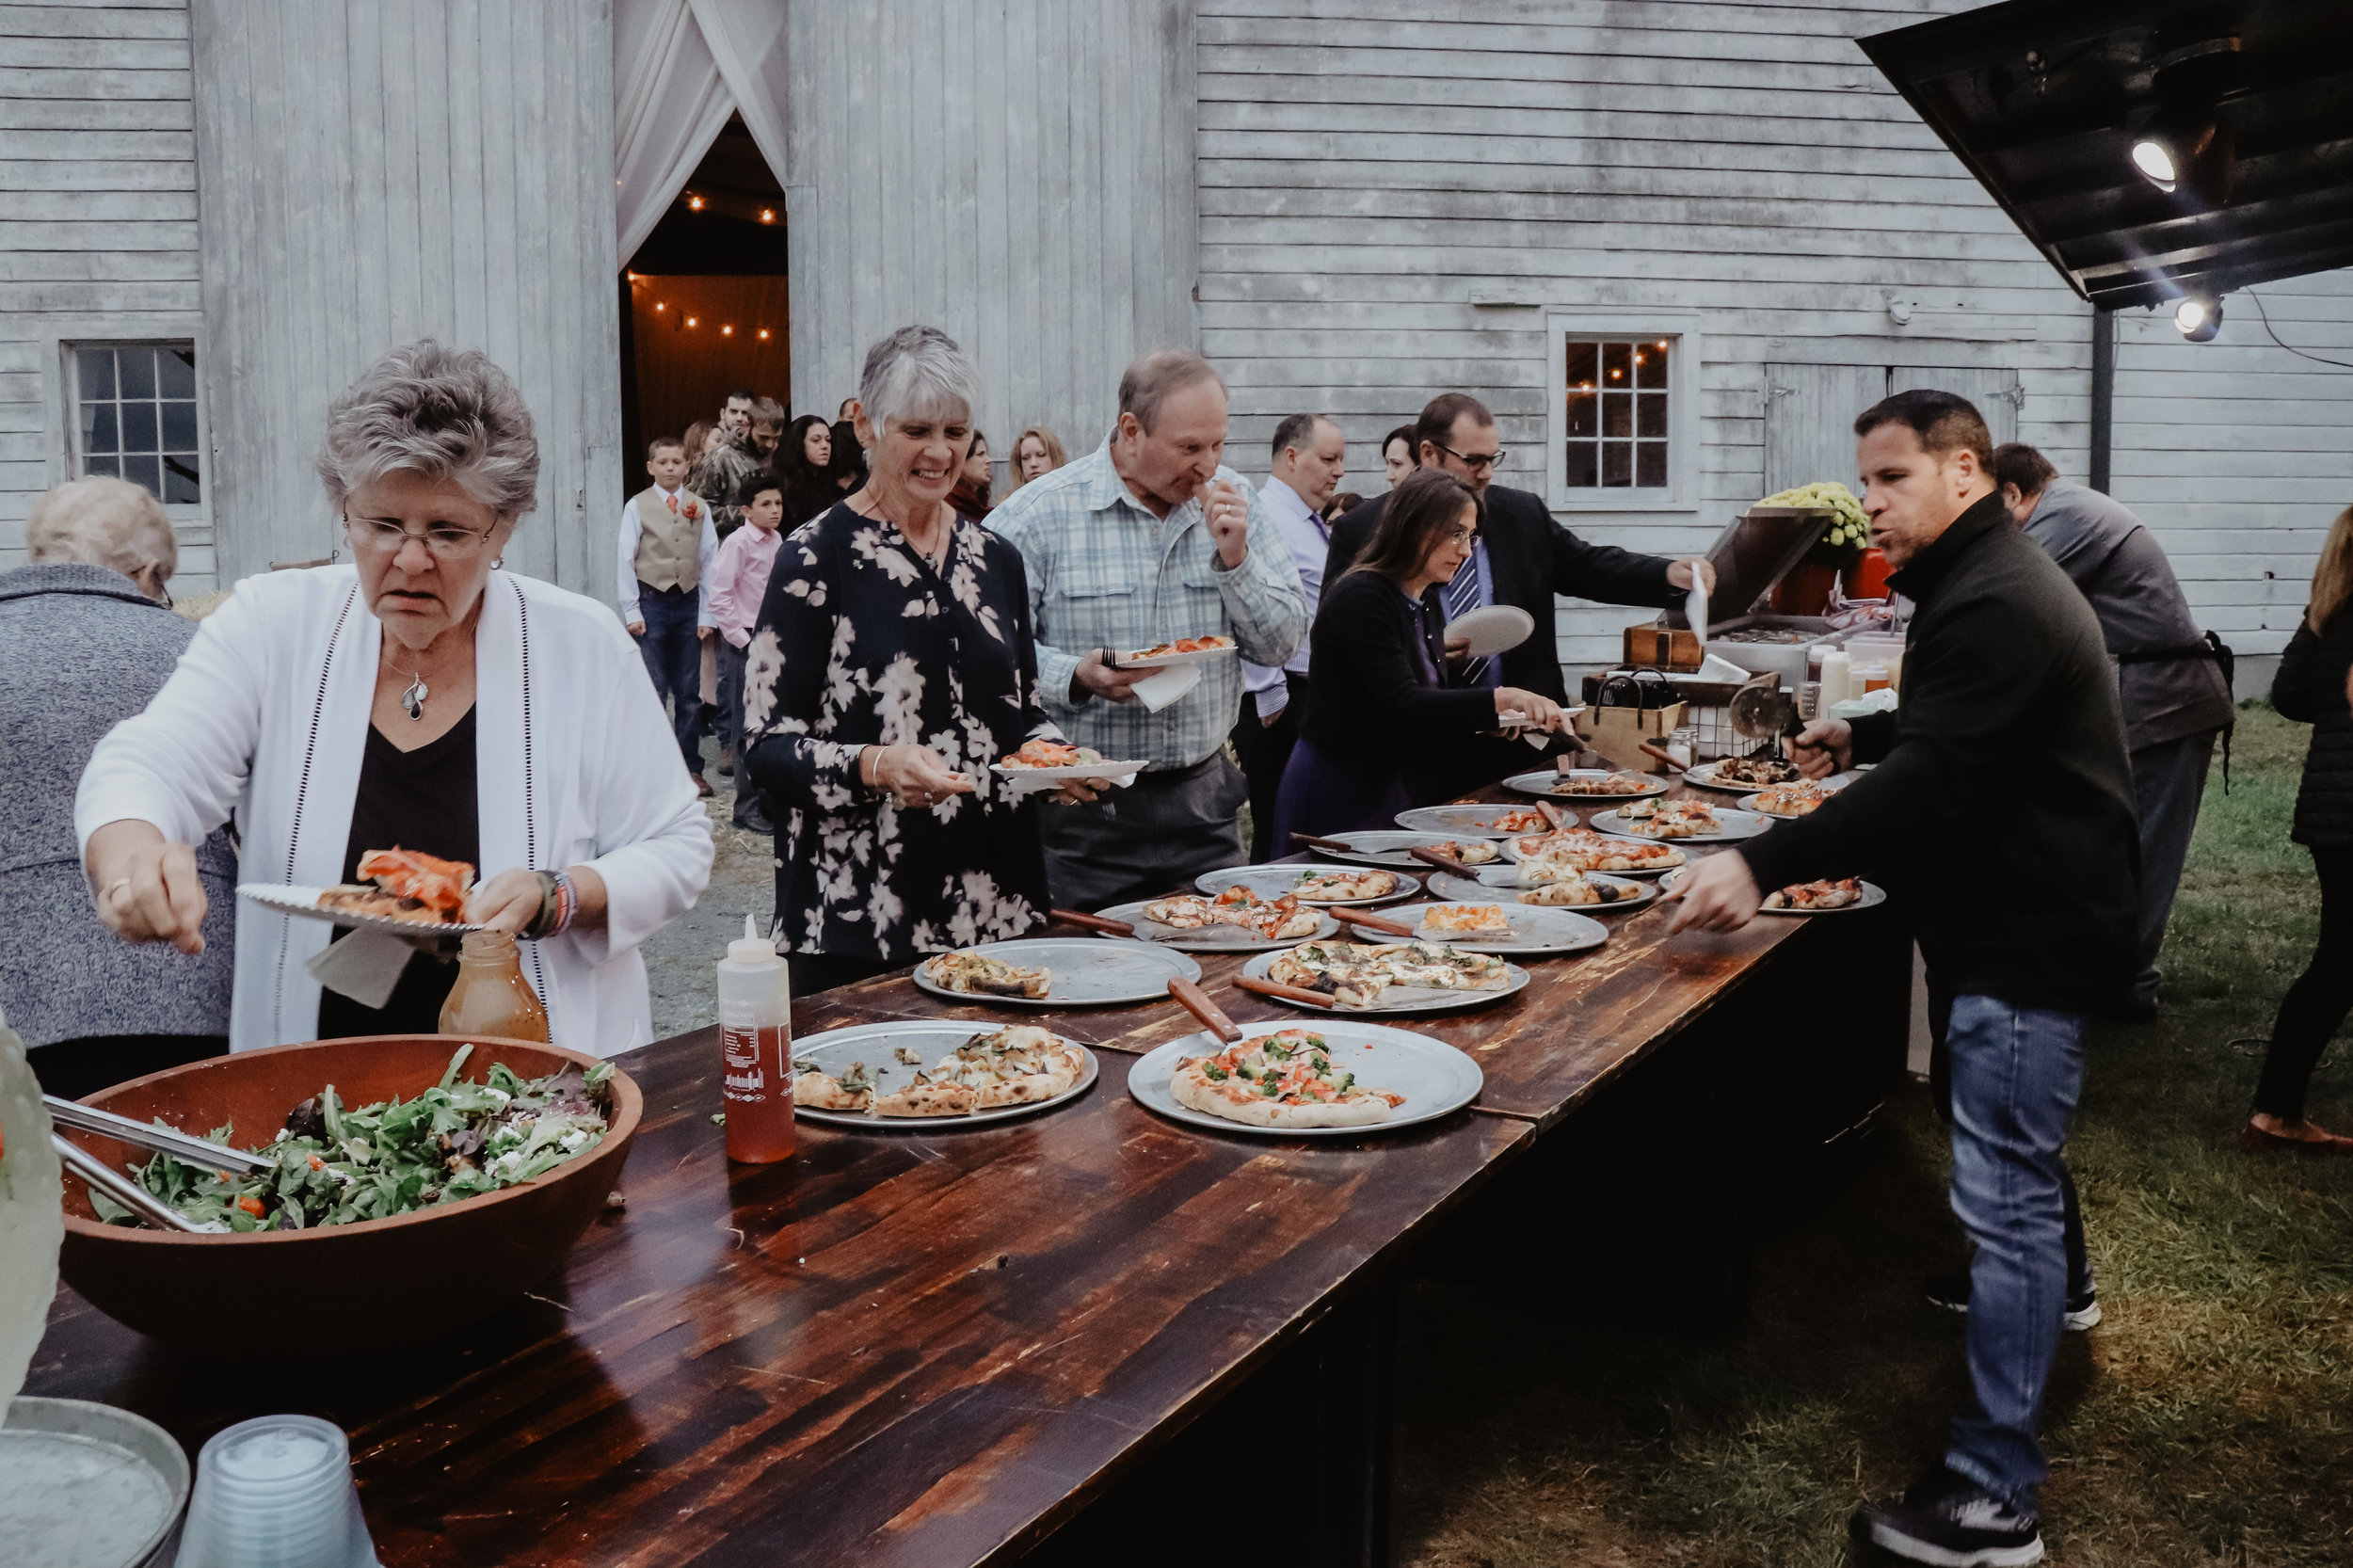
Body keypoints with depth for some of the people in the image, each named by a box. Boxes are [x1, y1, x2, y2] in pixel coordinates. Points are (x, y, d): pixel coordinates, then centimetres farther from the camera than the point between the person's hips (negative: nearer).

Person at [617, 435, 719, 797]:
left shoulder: (699, 507, 6)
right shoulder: (637, 506, 0)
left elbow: (709, 561, 6)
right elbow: (626, 560, -1)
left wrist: (706, 614, 1)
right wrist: (631, 611, -6)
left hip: (688, 603, 3)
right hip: (652, 601, -2)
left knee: (689, 692, 7)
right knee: (652, 691, -3)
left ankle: (691, 767, 15)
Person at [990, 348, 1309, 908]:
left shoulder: (1231, 500, 6)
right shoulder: (1042, 512, -7)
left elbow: (1282, 645, 5)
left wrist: (1235, 559, -9)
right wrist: (1076, 676, -24)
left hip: (1202, 800, 4)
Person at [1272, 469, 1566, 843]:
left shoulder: (1421, 608, 12)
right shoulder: (1361, 598, -17)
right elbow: (1402, 705, -27)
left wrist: (1491, 720, 1)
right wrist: (1500, 699, -33)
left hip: (1397, 791, 9)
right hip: (1339, 794, -9)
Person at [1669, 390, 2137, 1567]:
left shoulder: (1995, 604, -22)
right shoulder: (1994, 580, 13)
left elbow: (1929, 783, -32)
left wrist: (1764, 864, -36)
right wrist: (1864, 737, 13)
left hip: (2030, 934, -11)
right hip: (2031, 915, 11)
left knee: (2003, 1195, -11)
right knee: (2020, 1143, 31)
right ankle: (2055, 1281, 57)